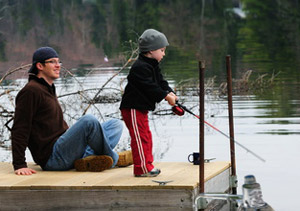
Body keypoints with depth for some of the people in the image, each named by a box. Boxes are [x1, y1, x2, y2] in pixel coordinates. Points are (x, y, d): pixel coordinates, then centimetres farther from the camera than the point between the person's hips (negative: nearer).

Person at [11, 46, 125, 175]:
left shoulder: (48, 90, 23)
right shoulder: (31, 91, -7)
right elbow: (20, 130, -13)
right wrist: (19, 165, -19)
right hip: (51, 157, -10)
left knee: (116, 124, 3)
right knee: (89, 120, -30)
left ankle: (88, 158, -21)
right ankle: (112, 158, -9)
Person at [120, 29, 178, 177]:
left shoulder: (152, 66, 14)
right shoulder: (140, 67, -21)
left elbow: (160, 82, 14)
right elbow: (150, 87, -25)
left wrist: (170, 92, -4)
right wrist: (166, 96, -22)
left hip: (141, 108, 11)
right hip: (132, 108, -11)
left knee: (146, 136, 16)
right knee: (140, 137, -9)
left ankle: (147, 164, 24)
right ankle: (142, 168, -6)